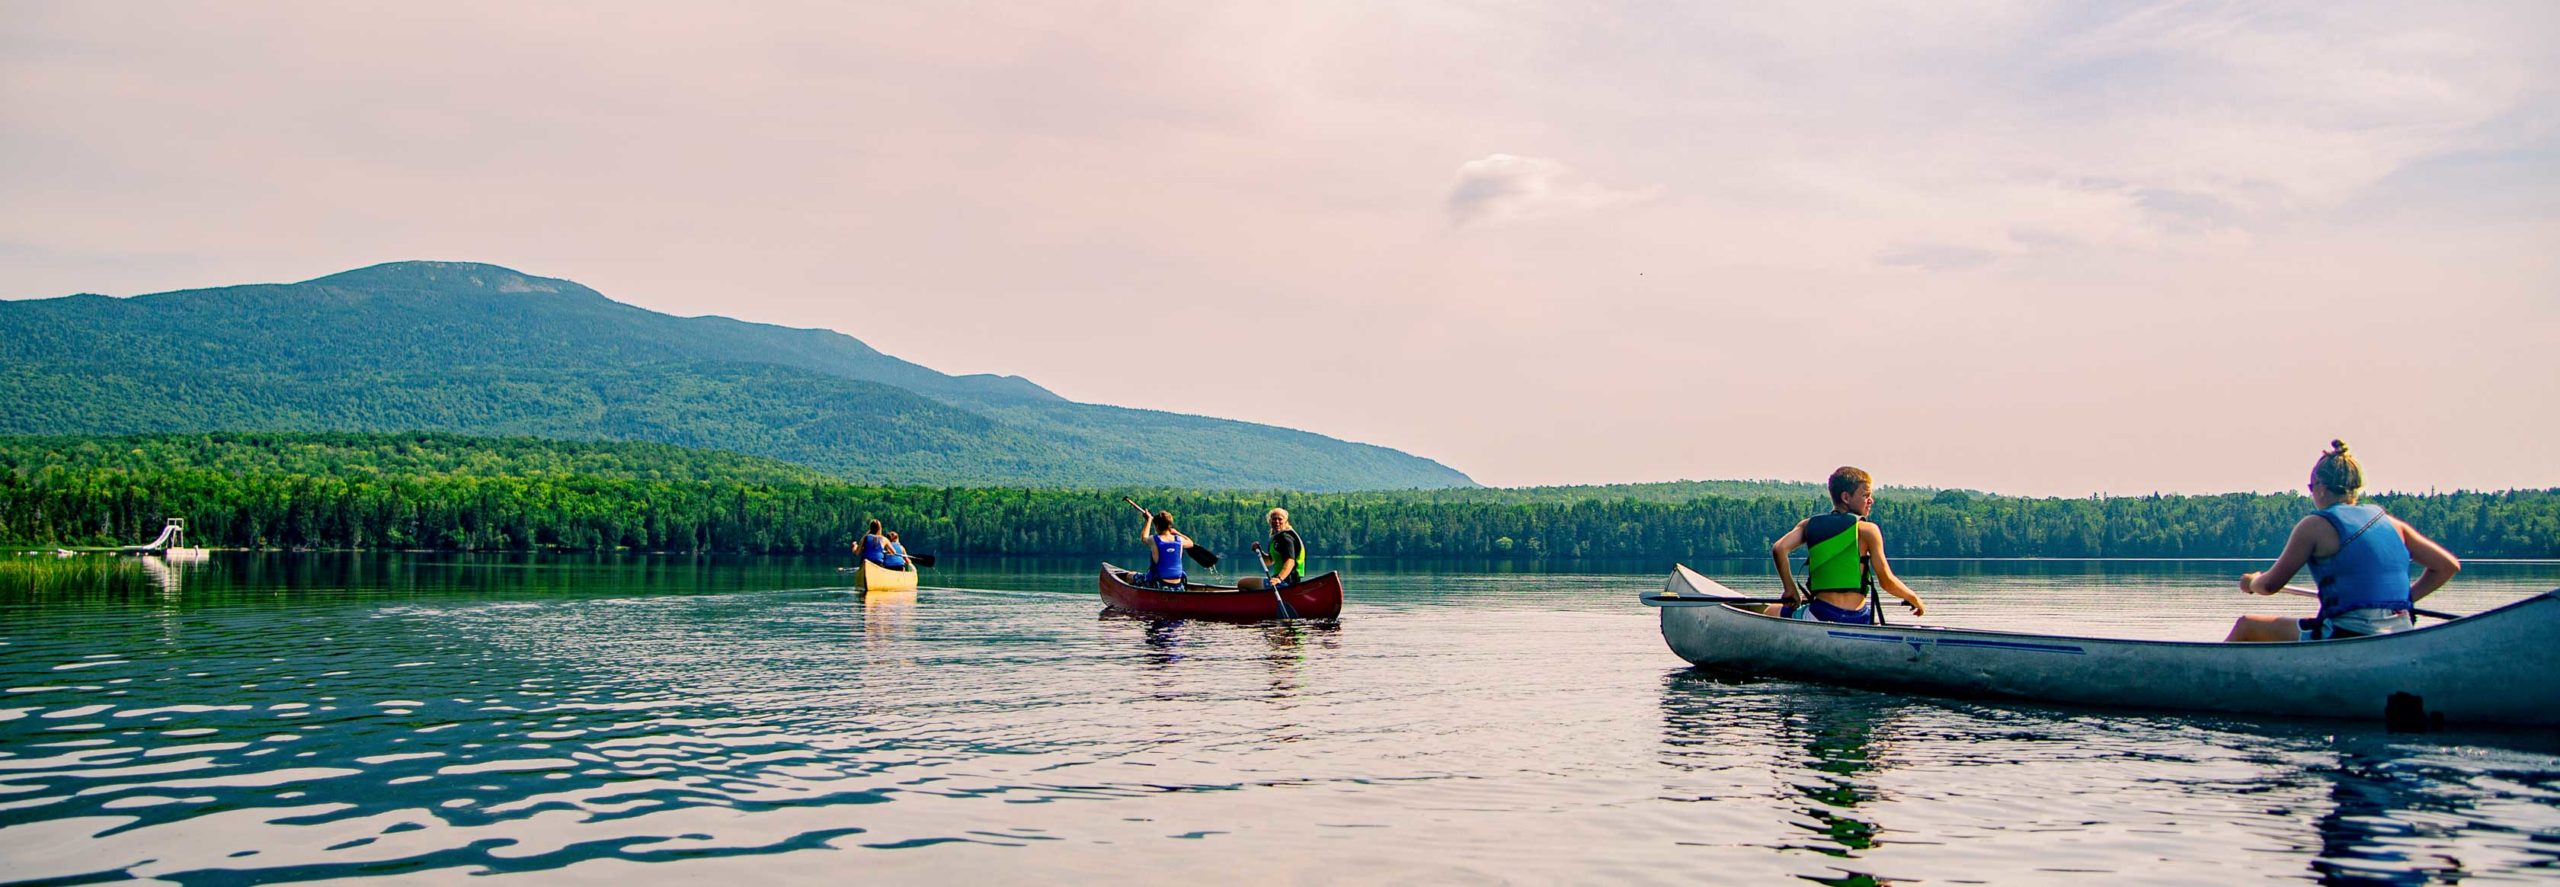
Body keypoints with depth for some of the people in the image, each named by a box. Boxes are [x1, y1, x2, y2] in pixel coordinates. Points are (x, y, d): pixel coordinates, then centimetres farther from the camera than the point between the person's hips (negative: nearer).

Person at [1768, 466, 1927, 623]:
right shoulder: (1867, 530, -1)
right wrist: (1914, 598, 15)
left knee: (1770, 614, 24)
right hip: (1857, 620, -1)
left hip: (1820, 616, 1)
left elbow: (1778, 549, -5)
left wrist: (1790, 590, 5)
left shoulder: (1809, 524, 8)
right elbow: (1886, 581, -2)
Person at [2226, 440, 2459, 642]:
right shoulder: (2389, 522, 12)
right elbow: (2448, 565, 13)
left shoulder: (2315, 525, -4)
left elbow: (2271, 584, 1)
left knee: (2247, 626, 11)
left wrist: (2251, 582, 23)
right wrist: (2404, 599, 18)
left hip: (2348, 640, -7)